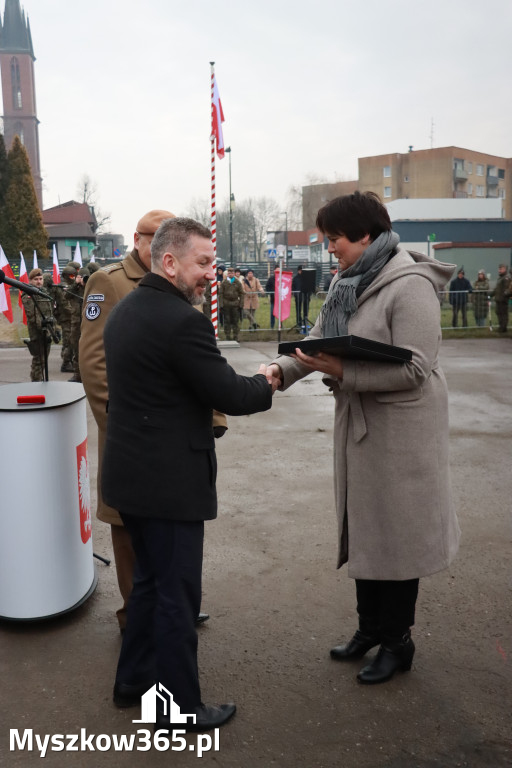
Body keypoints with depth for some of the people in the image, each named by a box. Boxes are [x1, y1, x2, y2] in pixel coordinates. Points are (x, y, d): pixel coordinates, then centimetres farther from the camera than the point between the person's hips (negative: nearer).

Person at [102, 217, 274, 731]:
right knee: (177, 594, 6)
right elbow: (230, 396, -19)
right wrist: (264, 381, 1)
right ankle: (178, 707, 22)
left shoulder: (125, 309, 8)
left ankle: (133, 679, 38)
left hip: (131, 474, 9)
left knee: (149, 579, 23)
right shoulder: (183, 320, -21)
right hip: (168, 482, -9)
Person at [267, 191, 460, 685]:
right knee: (362, 527, 18)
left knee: (395, 531, 6)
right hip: (359, 423, 8)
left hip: (401, 428, -8)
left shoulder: (410, 286, -18)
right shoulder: (348, 282, 8)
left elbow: (414, 369, -23)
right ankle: (371, 627, 37)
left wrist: (344, 373, -29)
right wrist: (281, 369, -12)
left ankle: (397, 642, 27)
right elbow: (319, 340, 6)